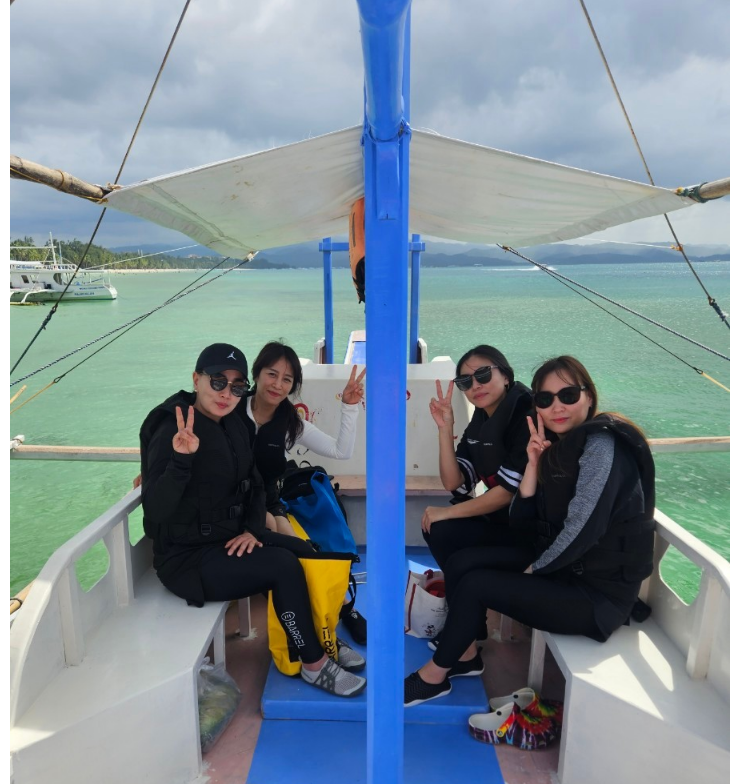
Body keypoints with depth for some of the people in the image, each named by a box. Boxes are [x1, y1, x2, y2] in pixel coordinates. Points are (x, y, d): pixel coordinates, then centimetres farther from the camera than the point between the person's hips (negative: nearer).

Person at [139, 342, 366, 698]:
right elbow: (155, 511, -30)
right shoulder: (171, 431, -20)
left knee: (309, 554, -3)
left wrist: (253, 529, -5)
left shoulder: (233, 425, 3)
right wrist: (181, 459, -44)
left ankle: (321, 641, 18)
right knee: (284, 566, -21)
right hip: (187, 557, -8)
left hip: (229, 538, 8)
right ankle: (313, 664, -1)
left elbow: (255, 487, 11)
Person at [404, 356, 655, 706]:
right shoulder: (558, 447, 8)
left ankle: (434, 675, 8)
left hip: (600, 593, -8)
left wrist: (533, 570, -11)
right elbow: (521, 520, 3)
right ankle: (463, 651, 16)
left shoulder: (601, 443, -18)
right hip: (566, 572, 9)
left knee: (475, 583, -13)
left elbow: (583, 530, -25)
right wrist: (534, 463, -9)